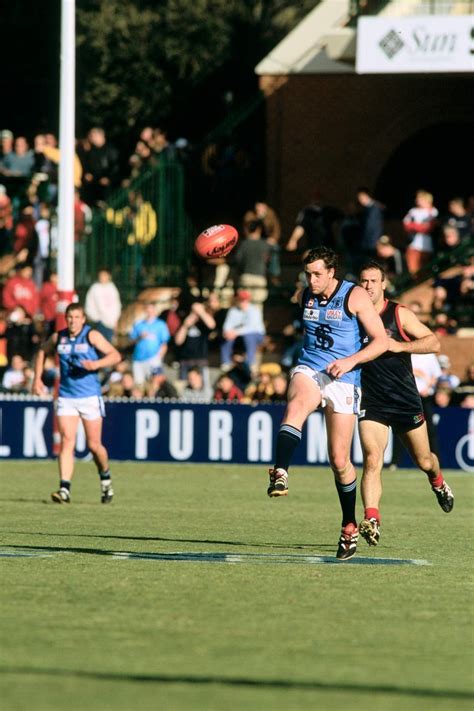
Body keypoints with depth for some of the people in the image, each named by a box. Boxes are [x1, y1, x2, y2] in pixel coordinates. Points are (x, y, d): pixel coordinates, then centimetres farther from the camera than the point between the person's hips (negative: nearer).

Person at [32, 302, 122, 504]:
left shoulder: (92, 336, -5)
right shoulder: (58, 337, 6)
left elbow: (115, 355, -9)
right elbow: (42, 352, 25)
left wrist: (96, 364, -25)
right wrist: (37, 378, 17)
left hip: (90, 397, -2)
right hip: (66, 397, 2)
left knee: (94, 445, 3)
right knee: (66, 441, -11)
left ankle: (105, 478, 31)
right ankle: (64, 489, -16)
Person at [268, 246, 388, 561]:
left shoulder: (355, 297, -7)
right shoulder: (306, 296, 8)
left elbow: (381, 340, -9)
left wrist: (351, 360, -21)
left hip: (343, 380, -3)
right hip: (309, 370, 3)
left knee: (339, 460, 0)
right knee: (295, 407, -35)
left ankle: (350, 526, 20)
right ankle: (280, 475, -55)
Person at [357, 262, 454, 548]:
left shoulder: (400, 314, -7)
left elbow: (433, 342, -11)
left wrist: (399, 345, -24)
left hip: (406, 401, 0)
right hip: (372, 403, 0)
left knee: (424, 461, 16)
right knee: (372, 460, -20)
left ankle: (438, 482, 51)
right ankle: (371, 521, -26)